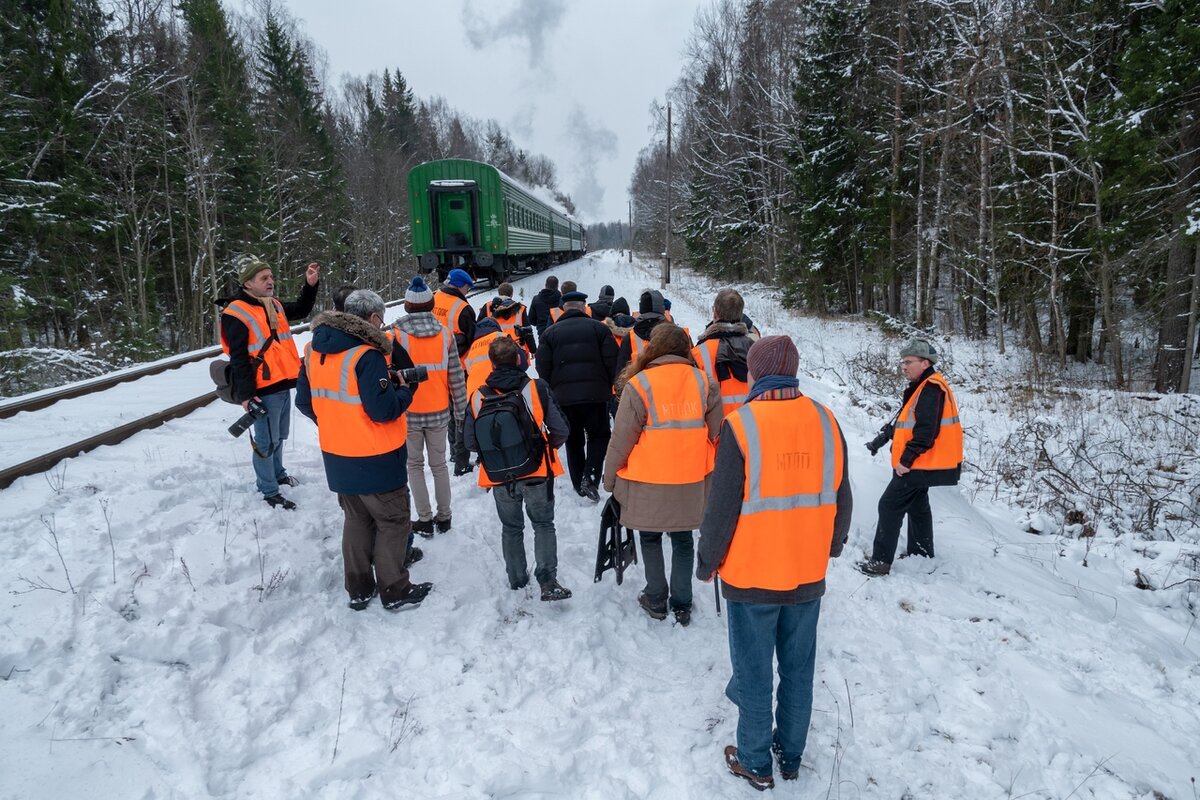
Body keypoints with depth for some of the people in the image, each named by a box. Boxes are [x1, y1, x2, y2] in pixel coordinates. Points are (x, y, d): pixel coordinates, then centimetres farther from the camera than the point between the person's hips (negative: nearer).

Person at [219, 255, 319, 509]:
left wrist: (310, 285, 10)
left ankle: (278, 473, 41)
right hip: (263, 389, -8)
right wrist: (246, 393, -19)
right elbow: (238, 358, -17)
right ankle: (269, 491, 11)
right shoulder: (236, 313, -14)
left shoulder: (275, 305, 10)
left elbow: (302, 310, 26)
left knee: (280, 435, 22)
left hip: (283, 384, 8)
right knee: (266, 440, 0)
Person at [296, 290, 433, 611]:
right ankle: (394, 591, 19)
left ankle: (358, 589, 31)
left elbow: (305, 402, 9)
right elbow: (383, 410, -24)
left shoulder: (314, 351, 3)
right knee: (393, 523, 10)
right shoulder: (366, 355, -22)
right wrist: (405, 390, -7)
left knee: (356, 520, 21)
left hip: (337, 458, 7)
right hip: (375, 460, -7)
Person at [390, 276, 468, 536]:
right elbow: (456, 377, -1)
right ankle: (443, 517, 24)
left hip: (408, 413, -2)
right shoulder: (445, 334, -3)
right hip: (439, 412, 2)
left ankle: (425, 520, 14)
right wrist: (460, 410, 9)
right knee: (439, 464, 16)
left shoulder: (396, 334, -10)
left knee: (415, 465, 12)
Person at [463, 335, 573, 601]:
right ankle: (548, 579, -2)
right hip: (537, 471, -2)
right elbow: (560, 430, -11)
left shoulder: (478, 396, -6)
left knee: (511, 528, 20)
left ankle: (517, 580, 29)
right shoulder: (536, 389, -11)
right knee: (543, 524, 12)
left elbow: (470, 442, -1)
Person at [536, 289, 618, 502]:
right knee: (598, 435, 14)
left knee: (573, 441, 17)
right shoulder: (599, 328, 1)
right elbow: (612, 362, -2)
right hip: (595, 394, -1)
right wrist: (609, 387, 11)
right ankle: (590, 476, -4)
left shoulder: (550, 332, 4)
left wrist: (552, 392, 14)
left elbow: (543, 368, 2)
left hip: (564, 397, 2)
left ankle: (579, 484, 21)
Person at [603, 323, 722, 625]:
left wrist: (610, 477, 3)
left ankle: (656, 600, 23)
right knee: (682, 540, 17)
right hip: (691, 483, 3)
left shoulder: (639, 385, -14)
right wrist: (710, 475, 17)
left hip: (648, 482, -3)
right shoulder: (705, 383, -3)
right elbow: (715, 434, 4)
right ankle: (681, 605, 22)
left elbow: (622, 439, -10)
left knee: (650, 538, 17)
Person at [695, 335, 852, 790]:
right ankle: (791, 756, 34)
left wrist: (707, 563, -1)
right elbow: (841, 499, 5)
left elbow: (722, 507, -16)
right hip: (807, 574, 4)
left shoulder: (741, 425, -18)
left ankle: (755, 763, 26)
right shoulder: (825, 421, -3)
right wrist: (831, 547, 22)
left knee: (754, 674, 11)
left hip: (752, 576, -4)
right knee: (798, 670, 19)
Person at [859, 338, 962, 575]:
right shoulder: (923, 387, 14)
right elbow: (906, 422, 22)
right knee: (917, 507, 21)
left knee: (890, 505, -8)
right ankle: (922, 555, 35)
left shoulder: (931, 389, -19)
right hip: (920, 464, 11)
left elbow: (927, 431, -26)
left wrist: (906, 459, -24)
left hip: (918, 465, -11)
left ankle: (880, 561, -6)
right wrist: (884, 435, 11)